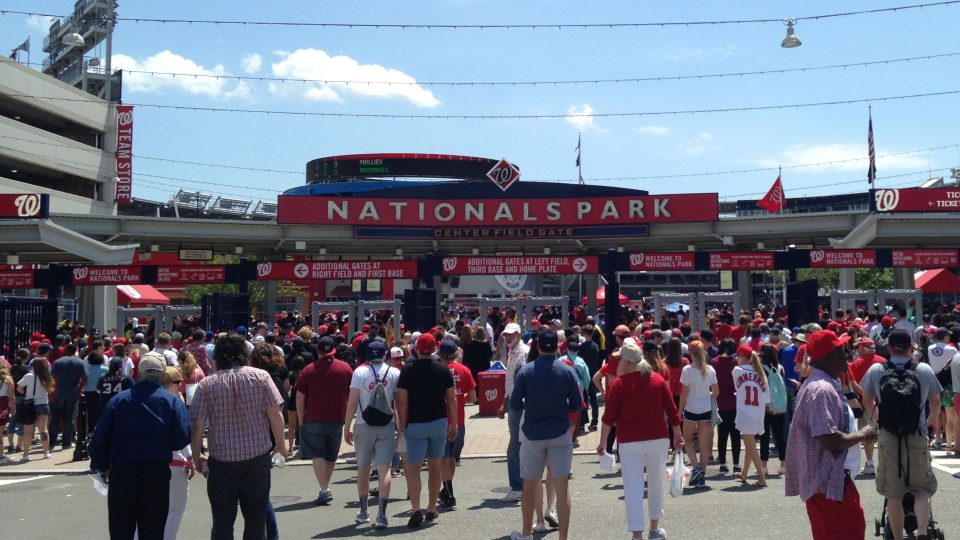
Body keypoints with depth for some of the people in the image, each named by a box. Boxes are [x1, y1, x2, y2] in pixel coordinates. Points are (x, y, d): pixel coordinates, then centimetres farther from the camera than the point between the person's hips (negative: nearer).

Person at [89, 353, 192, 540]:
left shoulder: (118, 400, 2)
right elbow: (182, 438, -11)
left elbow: (99, 439, 1)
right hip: (157, 473, -1)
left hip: (121, 472, 2)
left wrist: (102, 466, 16)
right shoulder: (172, 401, -4)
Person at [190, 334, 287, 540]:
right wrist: (281, 444, 7)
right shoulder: (261, 377, -3)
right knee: (256, 515, 12)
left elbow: (197, 425, -5)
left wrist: (196, 456, 7)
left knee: (223, 518, 8)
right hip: (258, 455, 0)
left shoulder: (207, 384, -3)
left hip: (221, 459, 0)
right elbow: (275, 414, -5)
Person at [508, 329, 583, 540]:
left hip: (532, 434, 0)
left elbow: (515, 404, -5)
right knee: (562, 487, 2)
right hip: (560, 434, 0)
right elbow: (577, 405, -2)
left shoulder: (525, 371, -7)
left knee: (529, 486, 14)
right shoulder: (567, 371, -6)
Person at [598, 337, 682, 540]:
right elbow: (672, 411, 5)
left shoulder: (619, 383, -5)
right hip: (658, 439, 3)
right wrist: (677, 435, 14)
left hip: (630, 441, -3)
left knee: (633, 488, 1)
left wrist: (603, 442, 2)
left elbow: (609, 416, -6)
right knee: (656, 483, 19)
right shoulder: (658, 379, 4)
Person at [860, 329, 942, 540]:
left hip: (887, 438, 0)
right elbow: (935, 401, 13)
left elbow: (867, 402, 12)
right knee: (922, 490, 13)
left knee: (893, 494, 10)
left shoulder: (875, 370, -2)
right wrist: (933, 420, 35)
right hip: (917, 438, 0)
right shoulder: (924, 370, -3)